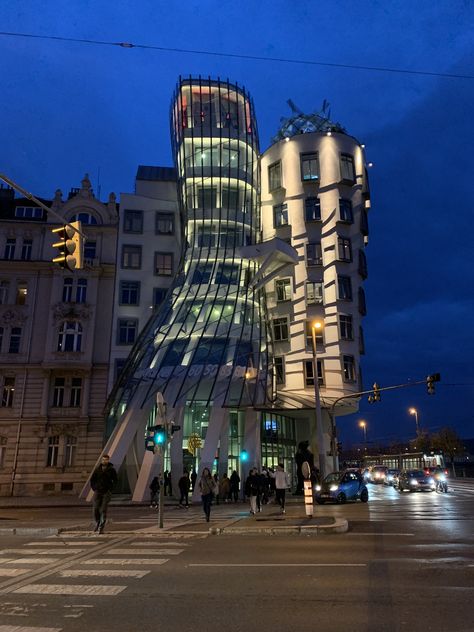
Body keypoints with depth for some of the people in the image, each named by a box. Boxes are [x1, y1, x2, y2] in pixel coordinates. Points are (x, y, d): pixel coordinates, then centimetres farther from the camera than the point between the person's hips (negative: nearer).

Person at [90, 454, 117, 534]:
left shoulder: (111, 469, -4)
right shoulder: (97, 469, 2)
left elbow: (115, 481, 1)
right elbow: (92, 479, 12)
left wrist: (110, 489, -7)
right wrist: (94, 489, 3)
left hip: (107, 493, -2)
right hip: (97, 492, 2)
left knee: (103, 510, -6)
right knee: (95, 509, -2)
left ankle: (101, 528, 1)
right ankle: (97, 523, 24)